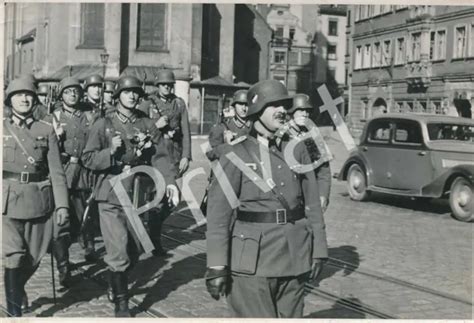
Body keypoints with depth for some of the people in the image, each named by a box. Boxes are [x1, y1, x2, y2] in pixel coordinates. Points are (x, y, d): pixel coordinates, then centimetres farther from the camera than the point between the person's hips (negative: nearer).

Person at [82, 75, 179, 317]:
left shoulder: (147, 125, 6)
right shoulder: (103, 125, 1)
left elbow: (160, 156, -4)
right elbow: (88, 159, -1)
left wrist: (169, 181, -20)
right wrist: (111, 151, -18)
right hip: (111, 197, -3)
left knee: (133, 253, 13)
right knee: (118, 253, -7)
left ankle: (118, 282, 40)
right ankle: (121, 303, 7)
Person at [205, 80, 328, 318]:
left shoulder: (297, 150, 8)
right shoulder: (236, 155, -3)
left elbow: (312, 204, 9)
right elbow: (219, 212, -7)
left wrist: (318, 249, 6)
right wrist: (217, 264, -11)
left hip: (295, 257, 4)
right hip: (253, 259, -4)